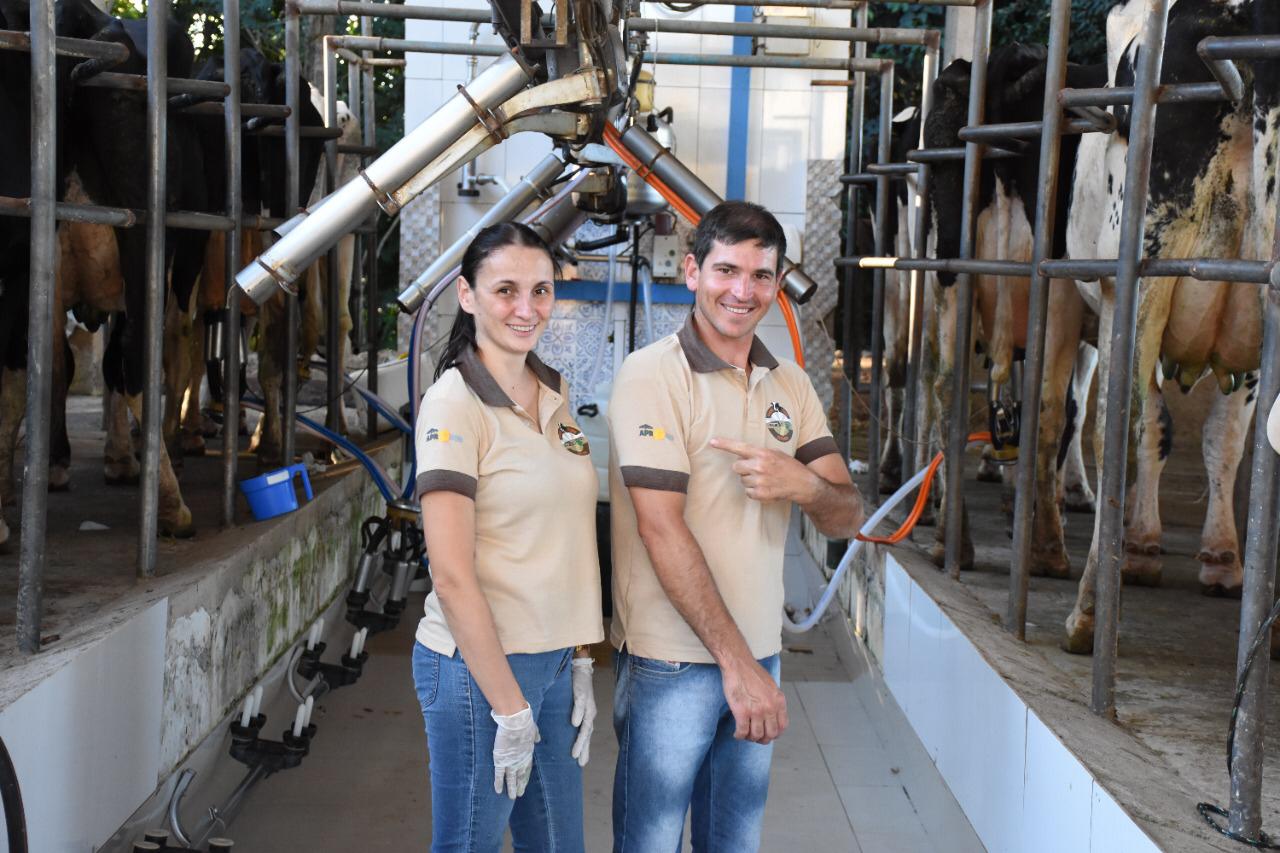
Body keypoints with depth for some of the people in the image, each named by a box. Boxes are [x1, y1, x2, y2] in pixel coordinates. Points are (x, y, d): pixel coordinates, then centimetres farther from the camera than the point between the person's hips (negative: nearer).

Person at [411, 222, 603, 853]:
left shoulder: (555, 394, 7)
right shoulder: (454, 404, -15)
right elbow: (452, 577, -18)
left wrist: (580, 661, 8)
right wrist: (509, 706, -17)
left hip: (554, 659, 7)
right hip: (478, 661, -7)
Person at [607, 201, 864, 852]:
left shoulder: (789, 384, 8)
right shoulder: (652, 374, -11)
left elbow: (847, 517, 6)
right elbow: (662, 529, -17)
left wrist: (804, 485, -19)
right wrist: (736, 662, -19)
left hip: (757, 655, 6)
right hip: (671, 661, -6)